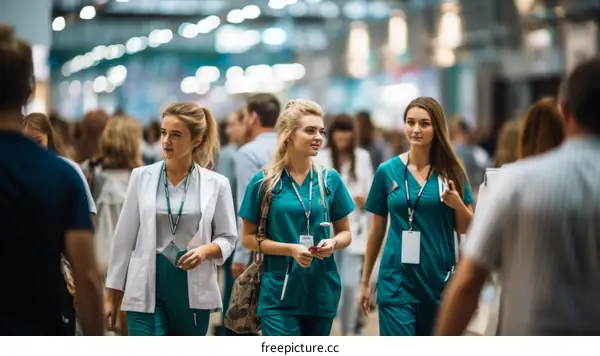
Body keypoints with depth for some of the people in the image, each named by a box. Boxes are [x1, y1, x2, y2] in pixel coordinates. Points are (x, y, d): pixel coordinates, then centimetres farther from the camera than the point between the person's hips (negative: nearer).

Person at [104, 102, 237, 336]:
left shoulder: (216, 184, 0)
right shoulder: (141, 177, 1)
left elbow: (227, 238, 7)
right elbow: (124, 238, 5)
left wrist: (205, 250, -17)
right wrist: (113, 296, 5)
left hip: (193, 289, 1)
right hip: (146, 289, -1)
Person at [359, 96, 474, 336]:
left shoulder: (451, 172, 3)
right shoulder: (388, 171, 2)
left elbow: (466, 229, 7)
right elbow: (377, 229, 9)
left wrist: (457, 204, -14)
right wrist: (365, 281, 11)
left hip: (440, 280, 2)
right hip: (397, 280, -1)